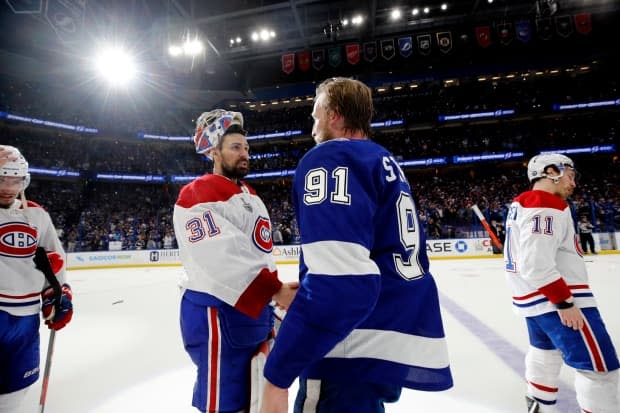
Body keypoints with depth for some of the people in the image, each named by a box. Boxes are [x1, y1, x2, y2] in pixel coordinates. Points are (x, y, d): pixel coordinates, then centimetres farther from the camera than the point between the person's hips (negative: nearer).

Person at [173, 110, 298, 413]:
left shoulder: (250, 195, 16)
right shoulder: (198, 194, -14)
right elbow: (221, 258, -27)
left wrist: (274, 297, 19)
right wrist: (275, 290, -27)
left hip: (255, 306, 9)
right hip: (217, 312, -9)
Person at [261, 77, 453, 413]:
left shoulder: (329, 159, -12)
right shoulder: (387, 165, 16)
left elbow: (337, 280, -25)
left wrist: (277, 373, -17)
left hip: (360, 352, -9)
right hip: (398, 342, 9)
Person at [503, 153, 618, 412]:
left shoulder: (522, 203, 13)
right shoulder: (546, 205, -19)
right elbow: (536, 262, -28)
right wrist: (565, 302, -22)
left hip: (533, 297, 11)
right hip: (554, 299, -11)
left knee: (546, 352, 28)